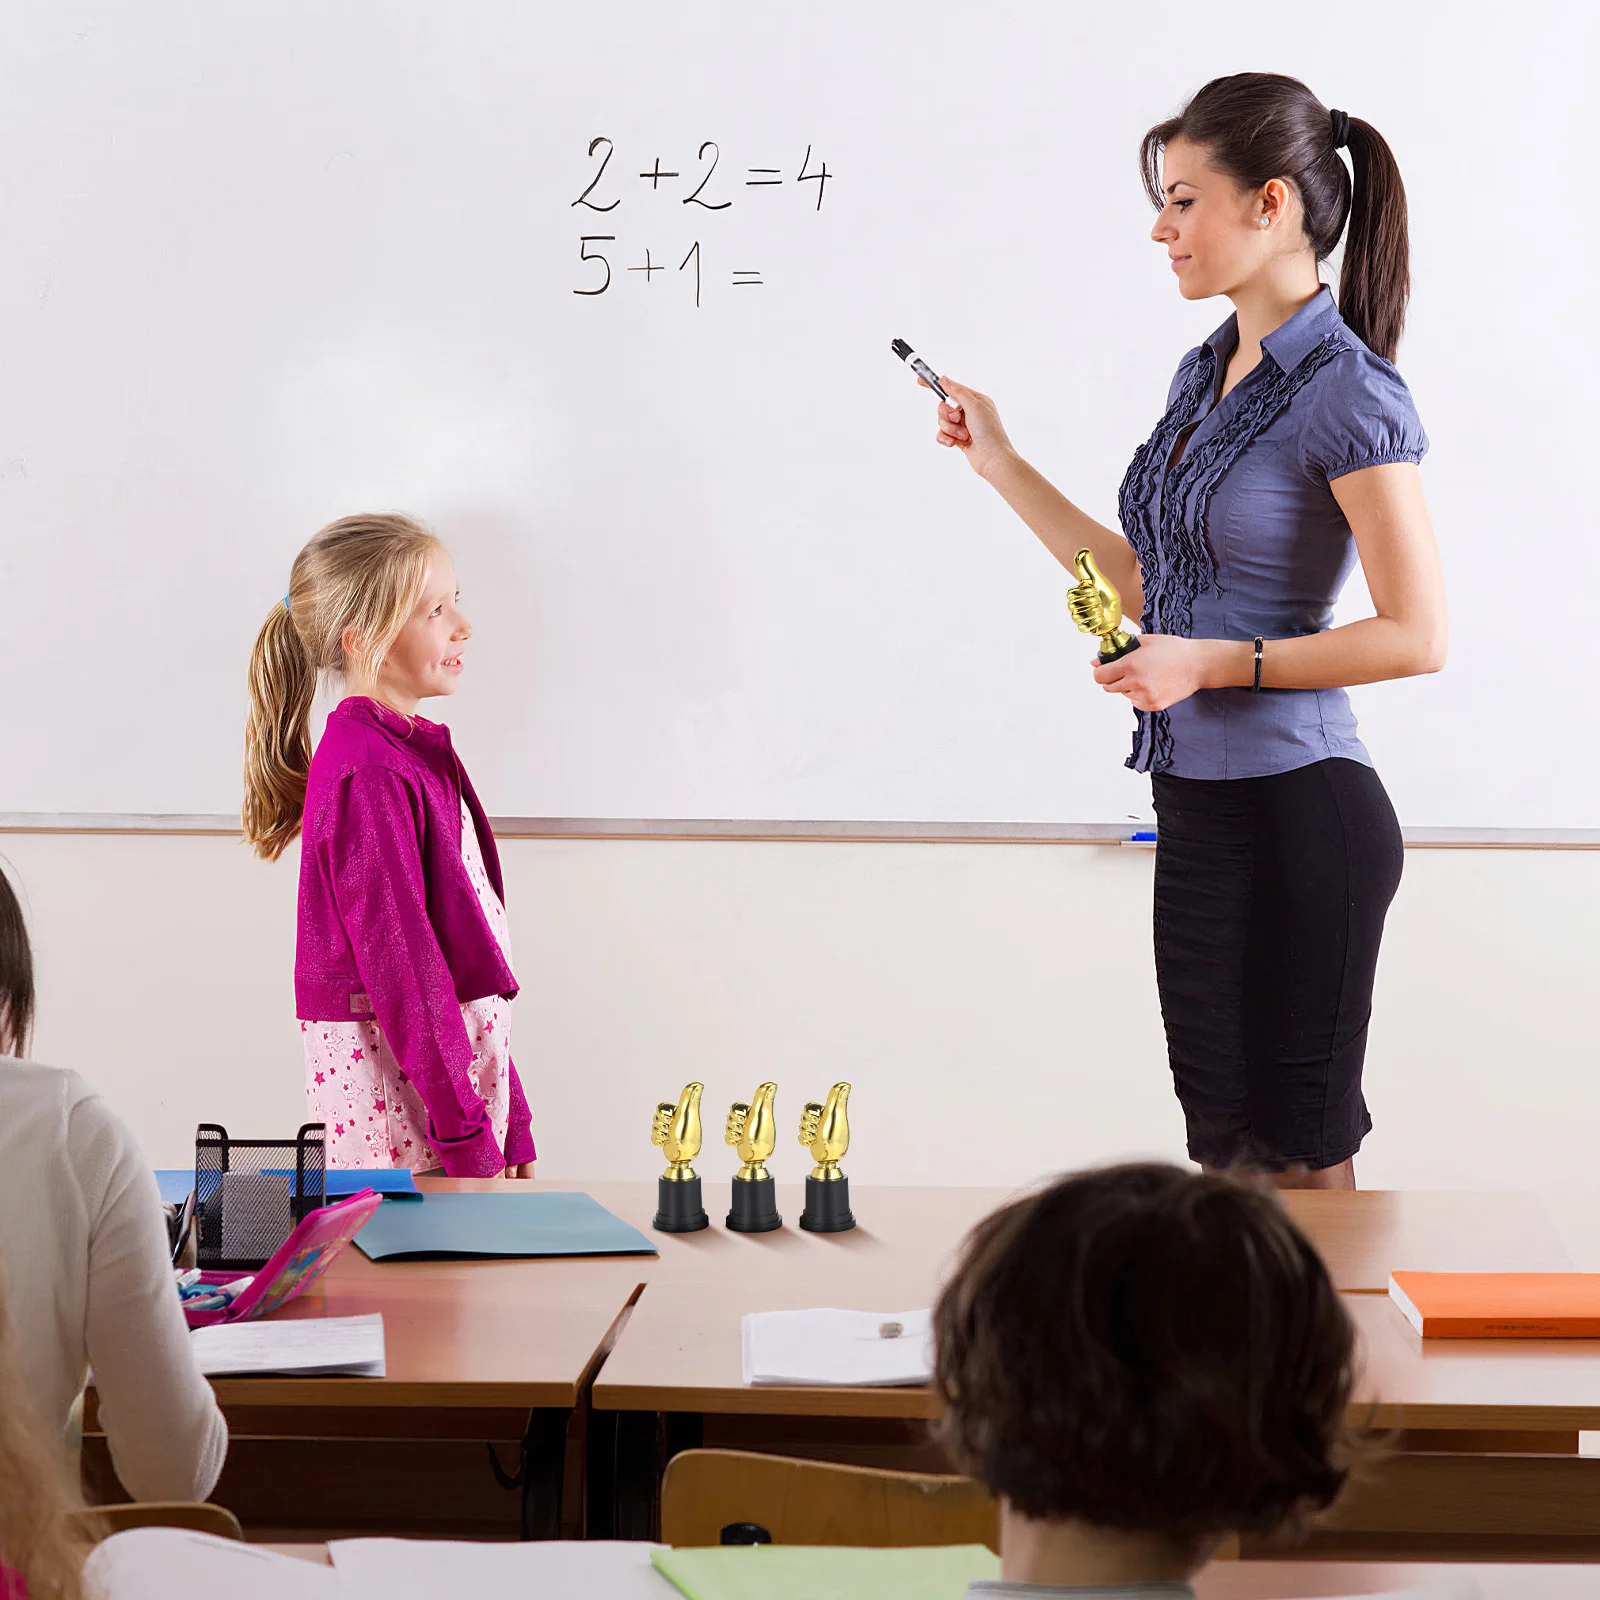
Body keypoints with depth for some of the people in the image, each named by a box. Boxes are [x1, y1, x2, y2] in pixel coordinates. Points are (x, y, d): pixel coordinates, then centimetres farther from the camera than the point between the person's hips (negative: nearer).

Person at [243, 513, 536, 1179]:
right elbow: (396, 959, -19)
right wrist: (468, 1136, -19)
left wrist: (511, 1124, 17)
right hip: (393, 1069, -9)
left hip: (453, 1042, 9)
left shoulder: (414, 749, 14)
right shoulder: (368, 776, -16)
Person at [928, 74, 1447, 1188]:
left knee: (1297, 1164, 0)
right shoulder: (1207, 373, 12)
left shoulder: (1349, 395, -14)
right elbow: (1145, 586, 19)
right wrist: (1002, 465, 19)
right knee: (1222, 1150, 14)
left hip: (1297, 813, -9)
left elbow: (1416, 636, -16)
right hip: (1198, 804, 9)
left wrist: (1217, 663, -17)